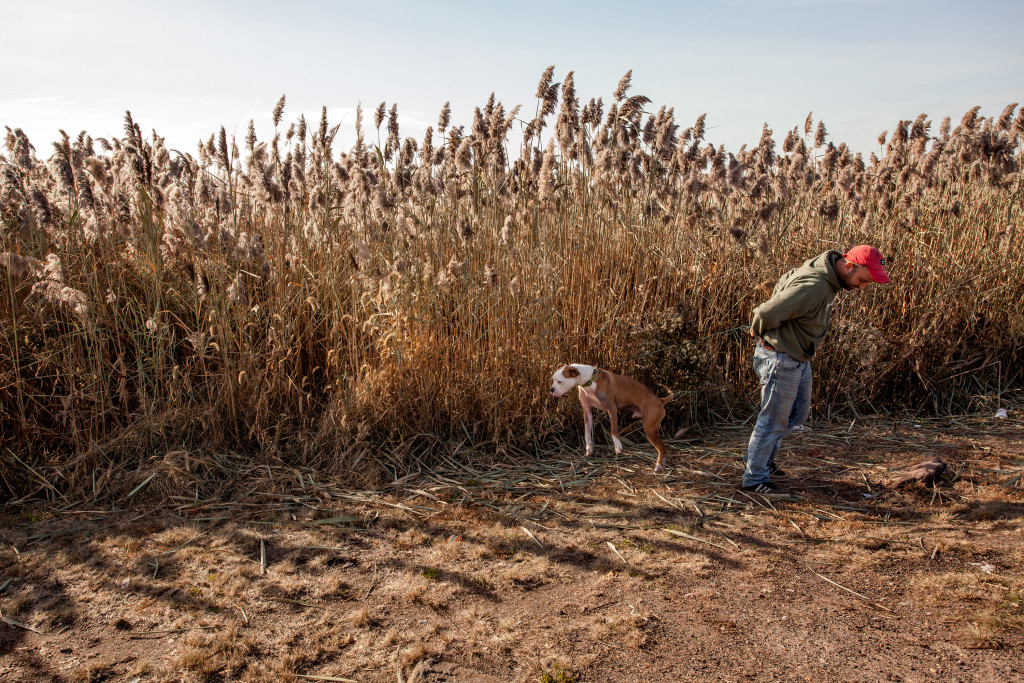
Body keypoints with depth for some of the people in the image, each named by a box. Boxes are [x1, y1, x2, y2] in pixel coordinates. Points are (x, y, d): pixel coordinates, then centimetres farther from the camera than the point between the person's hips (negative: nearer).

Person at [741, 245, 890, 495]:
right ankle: (754, 478, 16)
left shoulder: (826, 277, 2)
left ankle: (761, 457, 37)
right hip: (780, 359, -10)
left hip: (798, 359, 10)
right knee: (773, 420, 2)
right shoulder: (813, 286, -30)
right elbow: (768, 313, -29)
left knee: (798, 413, 22)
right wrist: (758, 332, -7)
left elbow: (784, 284, 16)